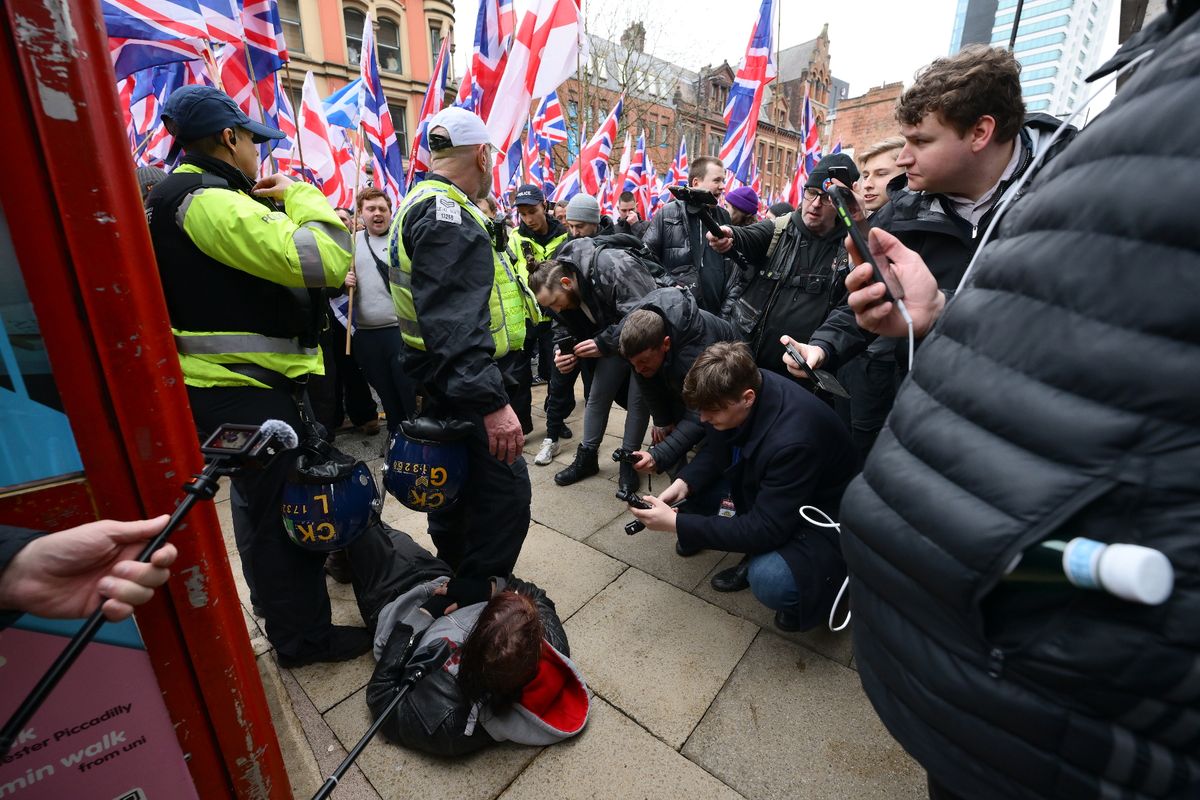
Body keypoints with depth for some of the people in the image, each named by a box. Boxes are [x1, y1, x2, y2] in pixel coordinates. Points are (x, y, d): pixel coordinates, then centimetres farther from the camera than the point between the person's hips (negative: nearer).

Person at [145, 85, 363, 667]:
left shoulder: (180, 197, 15)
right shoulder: (210, 201, -18)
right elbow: (327, 260, -28)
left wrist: (277, 205, 12)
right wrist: (298, 194, -10)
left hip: (226, 385, 11)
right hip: (250, 392, -11)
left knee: (260, 499, 25)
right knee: (285, 509, 1)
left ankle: (274, 591, 48)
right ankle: (303, 635, 18)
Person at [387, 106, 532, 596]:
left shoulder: (425, 204, 16)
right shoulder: (445, 214, -18)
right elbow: (454, 323, -30)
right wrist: (491, 402, -32)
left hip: (444, 384, 11)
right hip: (465, 386, -11)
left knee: (457, 486, 23)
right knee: (505, 497, -7)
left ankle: (453, 582, 43)